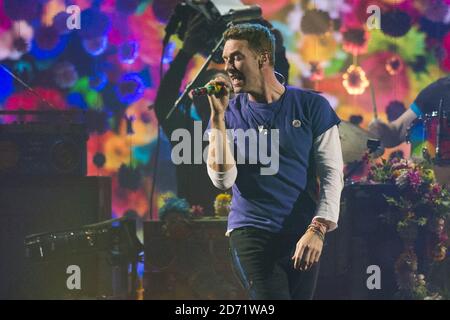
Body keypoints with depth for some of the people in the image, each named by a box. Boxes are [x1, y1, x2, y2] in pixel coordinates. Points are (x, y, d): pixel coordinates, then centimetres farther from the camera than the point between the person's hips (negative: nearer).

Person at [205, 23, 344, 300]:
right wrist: (218, 116, -12)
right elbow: (222, 180, -7)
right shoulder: (231, 112, 4)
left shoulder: (311, 106, 0)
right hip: (250, 233, -1)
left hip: (302, 235, 1)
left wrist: (317, 230, -14)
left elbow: (332, 175, -2)